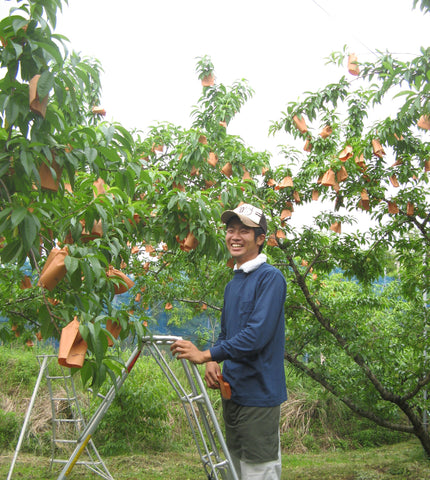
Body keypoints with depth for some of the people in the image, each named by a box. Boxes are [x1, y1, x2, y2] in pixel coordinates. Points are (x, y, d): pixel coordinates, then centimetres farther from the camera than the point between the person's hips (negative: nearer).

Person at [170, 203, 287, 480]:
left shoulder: (270, 278, -13)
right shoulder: (233, 283, 15)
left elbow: (258, 334, -23)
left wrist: (207, 355, -23)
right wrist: (214, 363, 1)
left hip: (259, 393, -9)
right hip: (232, 391, 9)